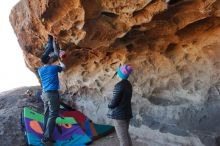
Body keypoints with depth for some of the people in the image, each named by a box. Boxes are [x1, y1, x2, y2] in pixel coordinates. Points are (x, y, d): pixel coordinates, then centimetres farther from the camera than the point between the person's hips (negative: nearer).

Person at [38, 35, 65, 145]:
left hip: (45, 93, 7)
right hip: (52, 94, -7)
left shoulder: (40, 70, 9)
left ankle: (45, 135, 17)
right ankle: (47, 138, -11)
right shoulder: (54, 68, -6)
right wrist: (60, 61, 33)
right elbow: (63, 67, 14)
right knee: (52, 116, -7)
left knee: (46, 114, 13)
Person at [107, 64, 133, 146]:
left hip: (119, 114, -9)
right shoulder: (128, 84, 6)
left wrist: (109, 105, 4)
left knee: (122, 137, -2)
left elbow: (114, 101, -18)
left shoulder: (119, 85, -19)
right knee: (126, 135, 20)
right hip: (127, 112, 9)